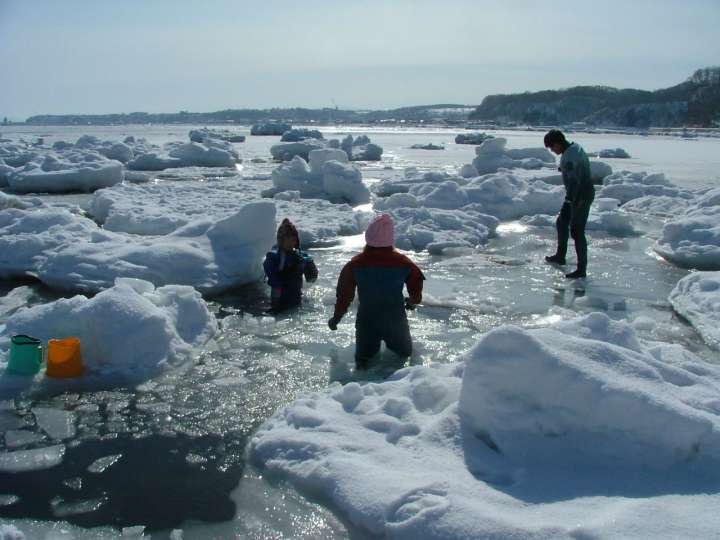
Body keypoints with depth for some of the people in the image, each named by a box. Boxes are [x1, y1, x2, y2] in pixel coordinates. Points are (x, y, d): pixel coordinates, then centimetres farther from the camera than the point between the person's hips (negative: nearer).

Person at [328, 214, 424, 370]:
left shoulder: (355, 264, -9)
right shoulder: (403, 263, -9)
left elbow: (345, 294, -2)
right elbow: (416, 286, 3)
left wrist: (336, 317, 14)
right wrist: (413, 301, 27)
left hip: (367, 322, 0)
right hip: (396, 321, 0)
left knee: (363, 359, 14)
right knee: (405, 354, 24)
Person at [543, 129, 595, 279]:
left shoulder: (569, 157, -26)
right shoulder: (575, 147, 6)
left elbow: (573, 182, -29)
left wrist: (570, 201, -27)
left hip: (581, 196, -11)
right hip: (580, 193, 11)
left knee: (577, 231, -7)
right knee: (562, 223, 21)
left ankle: (581, 269, -1)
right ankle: (560, 256, 37)